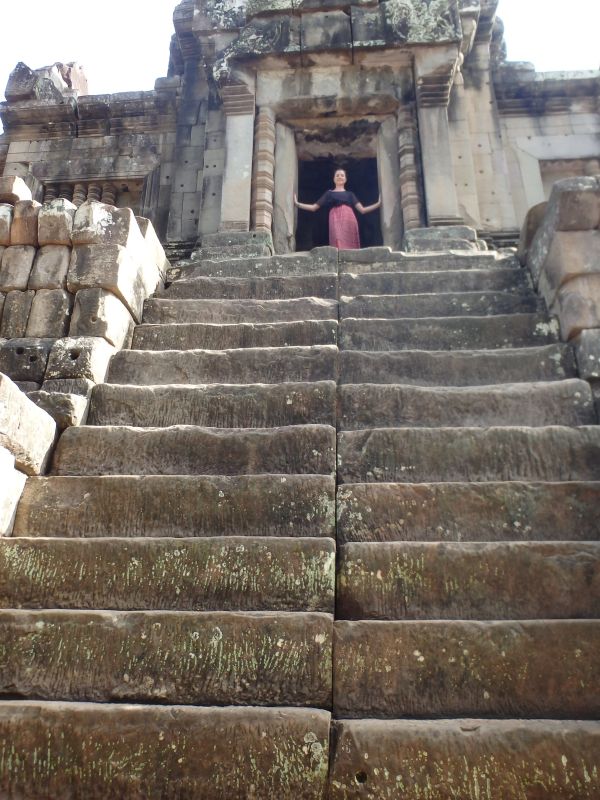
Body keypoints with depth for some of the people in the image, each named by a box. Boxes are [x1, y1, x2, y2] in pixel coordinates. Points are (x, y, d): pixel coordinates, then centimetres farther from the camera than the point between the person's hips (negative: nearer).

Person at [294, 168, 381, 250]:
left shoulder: (350, 194, 22)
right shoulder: (329, 193, 19)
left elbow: (362, 210, 16)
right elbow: (314, 207, 18)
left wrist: (379, 203, 10)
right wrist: (297, 203, 11)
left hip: (349, 221, 2)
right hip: (336, 221, -2)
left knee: (350, 246, -9)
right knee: (338, 246, -18)